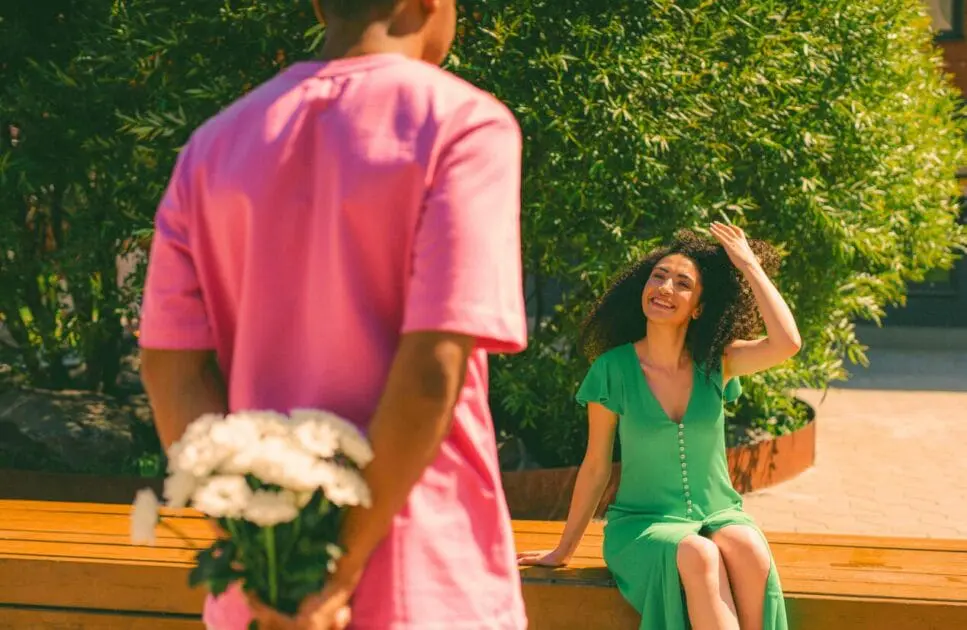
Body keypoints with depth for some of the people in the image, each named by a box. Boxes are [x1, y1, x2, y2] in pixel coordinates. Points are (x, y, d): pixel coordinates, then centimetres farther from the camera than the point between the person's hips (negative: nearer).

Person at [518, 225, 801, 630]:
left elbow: (786, 344, -19)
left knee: (749, 551, -34)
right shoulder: (614, 369, -4)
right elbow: (596, 467, 4)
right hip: (643, 525, -2)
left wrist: (750, 266, -9)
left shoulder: (716, 362, 0)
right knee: (698, 557, -36)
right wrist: (564, 550, 9)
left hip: (719, 517, 2)